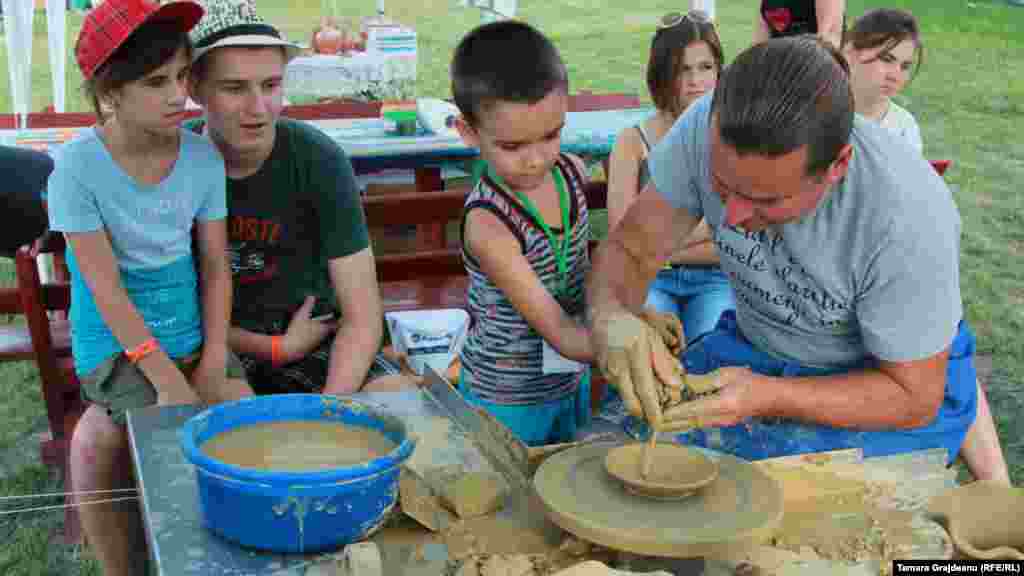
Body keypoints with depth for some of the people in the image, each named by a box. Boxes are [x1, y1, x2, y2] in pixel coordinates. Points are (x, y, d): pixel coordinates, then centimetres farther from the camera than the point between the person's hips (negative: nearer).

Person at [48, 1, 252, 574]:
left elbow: (215, 267, 0)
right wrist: (167, 378, -18)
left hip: (192, 332, 4)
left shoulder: (203, 156, -5)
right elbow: (105, 287, -16)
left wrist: (213, 362, -8)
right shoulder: (78, 166, -16)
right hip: (116, 342, -4)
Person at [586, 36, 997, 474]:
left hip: (893, 383, -3)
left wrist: (766, 398, -33)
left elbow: (913, 398, -20)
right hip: (752, 348, 4)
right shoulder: (709, 127, -23)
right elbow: (631, 249, -10)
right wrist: (609, 315, -34)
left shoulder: (908, 216, -33)